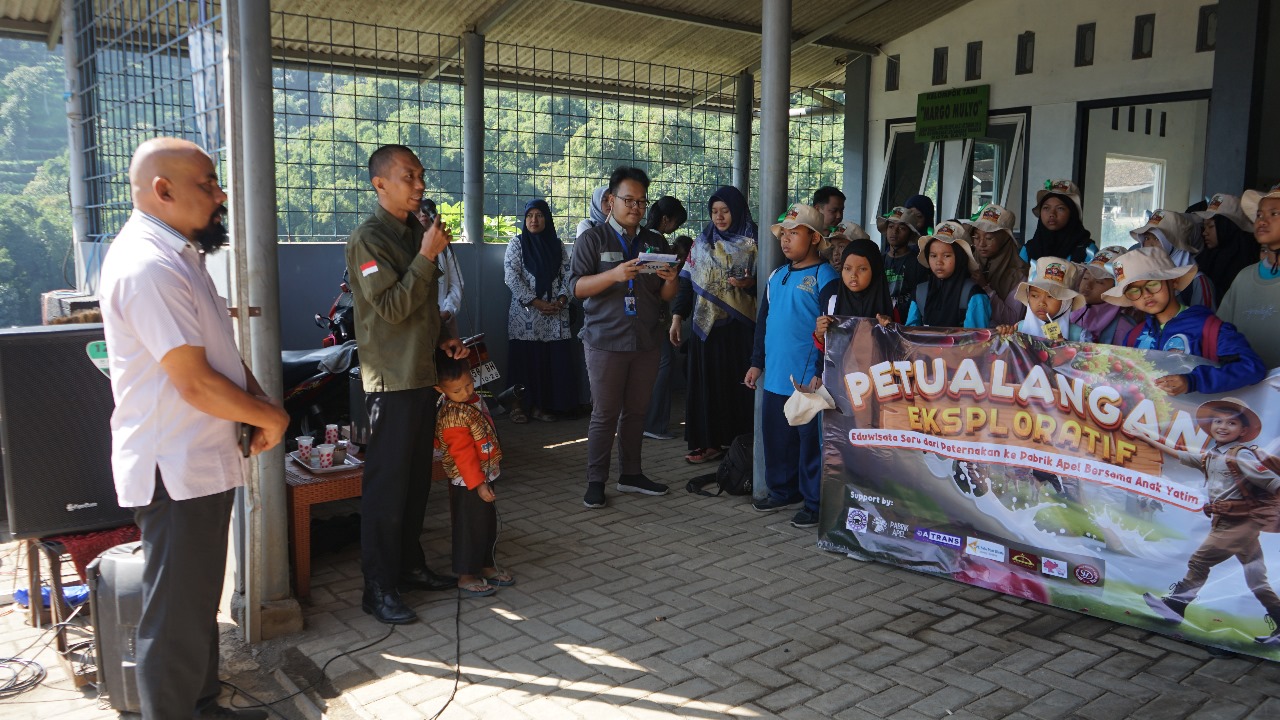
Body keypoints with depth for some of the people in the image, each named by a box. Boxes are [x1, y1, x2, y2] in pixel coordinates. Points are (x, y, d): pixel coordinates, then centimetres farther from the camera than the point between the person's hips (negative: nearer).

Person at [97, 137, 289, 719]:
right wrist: (269, 417, -9)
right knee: (177, 619, 3)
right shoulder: (147, 266, -22)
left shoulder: (177, 254, 12)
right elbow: (196, 384, -25)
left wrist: (260, 402, 1)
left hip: (201, 464, 11)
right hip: (175, 472, -11)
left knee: (199, 604, 23)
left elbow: (218, 349, 18)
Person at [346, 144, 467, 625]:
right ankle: (379, 589, 8)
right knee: (387, 485, -2)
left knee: (416, 480, 16)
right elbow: (392, 307, -20)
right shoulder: (368, 239, -12)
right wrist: (427, 256, -19)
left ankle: (409, 566, 30)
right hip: (391, 381, -8)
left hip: (422, 376, 9)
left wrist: (443, 339, 8)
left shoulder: (415, 233, 14)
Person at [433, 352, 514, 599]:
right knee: (470, 527, 2)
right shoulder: (453, 417, -27)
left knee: (488, 523, 20)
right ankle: (466, 577, 15)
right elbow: (463, 455, -25)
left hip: (483, 476, 9)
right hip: (468, 484, -9)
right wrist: (478, 485, -23)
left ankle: (486, 566, 35)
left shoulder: (471, 399, 1)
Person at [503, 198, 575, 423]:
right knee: (524, 359, -4)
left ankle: (541, 405, 8)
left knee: (552, 360, -1)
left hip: (555, 315, 3)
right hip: (525, 313, -3)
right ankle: (518, 405, 5)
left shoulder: (557, 245, 13)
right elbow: (512, 278, -6)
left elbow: (567, 275, 10)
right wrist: (537, 303, -12)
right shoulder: (517, 243, 3)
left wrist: (561, 300, -7)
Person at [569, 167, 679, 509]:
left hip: (646, 340, 4)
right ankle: (596, 481, 8)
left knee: (636, 411, 10)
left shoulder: (655, 243, 13)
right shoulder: (592, 240, 0)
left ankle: (631, 474, 23)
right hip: (606, 340, -4)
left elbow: (666, 297, 13)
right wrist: (614, 275, -26)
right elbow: (576, 287, -10)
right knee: (605, 413, -1)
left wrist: (670, 280, -11)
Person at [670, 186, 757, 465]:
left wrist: (749, 283, -20)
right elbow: (687, 282, 9)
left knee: (739, 382, -1)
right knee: (708, 382, 4)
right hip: (707, 324, 3)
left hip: (740, 326, -3)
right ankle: (710, 442, 10)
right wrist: (677, 318, 3)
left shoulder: (752, 242, 2)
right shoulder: (702, 243, 11)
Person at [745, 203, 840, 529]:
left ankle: (815, 503, 13)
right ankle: (782, 491, 32)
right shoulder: (776, 277, 14)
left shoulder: (825, 278, -9)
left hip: (808, 380, -7)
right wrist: (757, 362, 19)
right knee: (776, 438, 16)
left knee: (811, 441, 1)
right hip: (775, 377, 8)